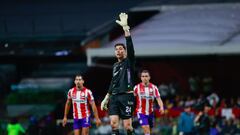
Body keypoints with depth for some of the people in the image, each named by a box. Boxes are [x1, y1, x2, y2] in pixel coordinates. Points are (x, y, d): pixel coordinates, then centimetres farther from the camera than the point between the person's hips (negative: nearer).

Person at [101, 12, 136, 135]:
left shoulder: (129, 62, 1)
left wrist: (125, 27, -21)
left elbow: (130, 46, -14)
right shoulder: (115, 65, 20)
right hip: (114, 97, 6)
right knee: (113, 123, -7)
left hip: (127, 97, -6)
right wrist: (106, 99, 23)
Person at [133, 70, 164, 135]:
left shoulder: (153, 87, -4)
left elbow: (158, 99, -10)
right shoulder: (137, 87, -8)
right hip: (141, 112, -3)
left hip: (150, 112, 3)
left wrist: (161, 107, -28)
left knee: (149, 129, 14)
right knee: (146, 129, -21)